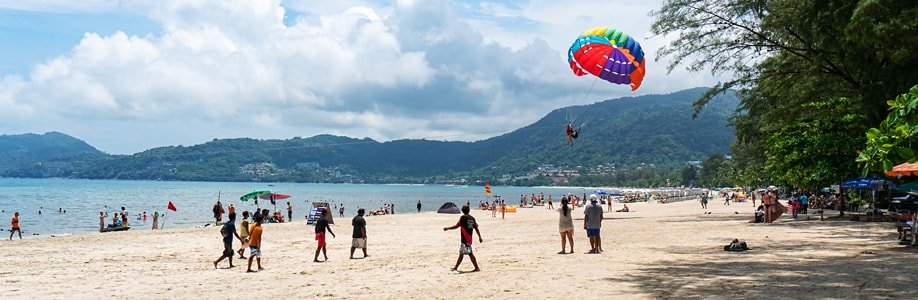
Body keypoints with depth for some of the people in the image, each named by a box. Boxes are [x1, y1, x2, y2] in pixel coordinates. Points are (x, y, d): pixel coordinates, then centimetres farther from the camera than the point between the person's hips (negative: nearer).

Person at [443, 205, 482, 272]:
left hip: (464, 239, -8)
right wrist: (480, 237, 11)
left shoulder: (463, 217, -10)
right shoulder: (472, 218, 10)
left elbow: (457, 226, -12)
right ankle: (455, 267, 25)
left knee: (470, 253, -10)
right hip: (469, 239, 8)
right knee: (461, 253, 15)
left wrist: (447, 228, -3)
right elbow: (476, 228, 9)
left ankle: (477, 268, -13)